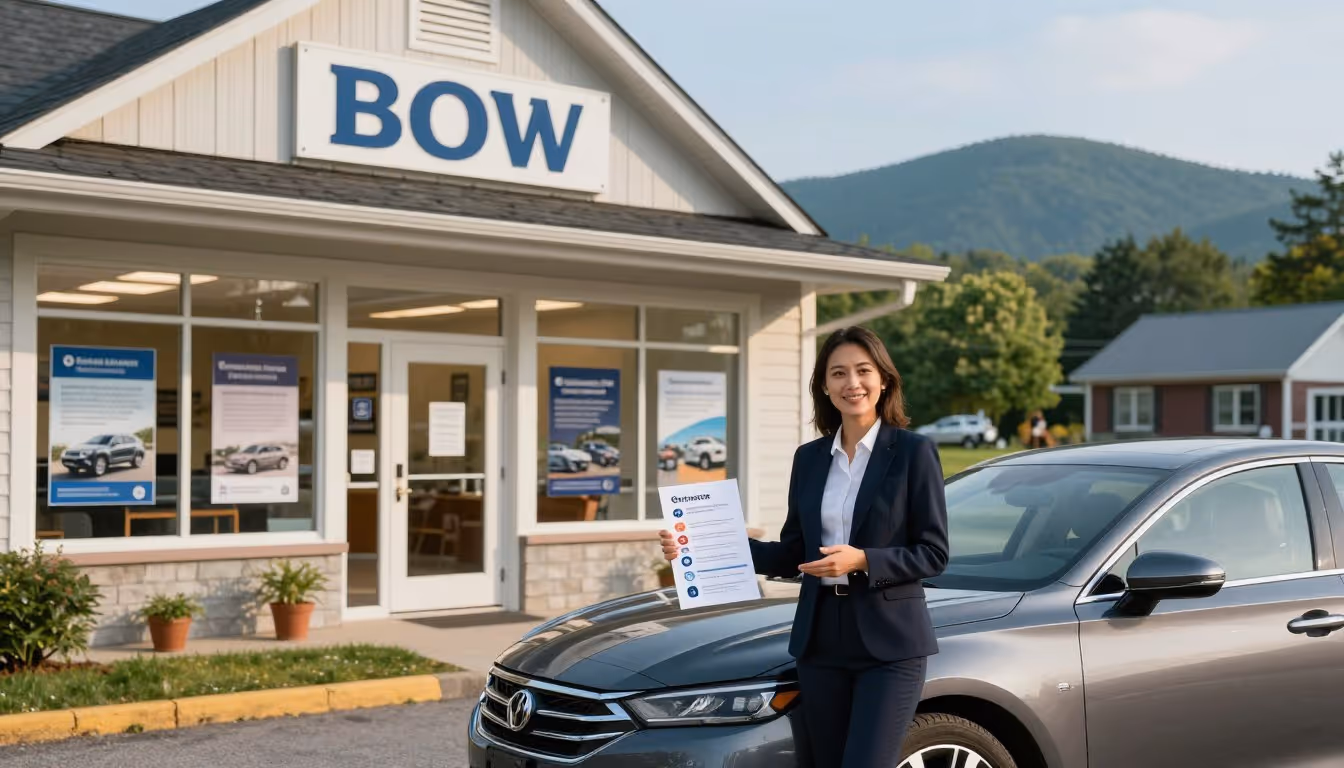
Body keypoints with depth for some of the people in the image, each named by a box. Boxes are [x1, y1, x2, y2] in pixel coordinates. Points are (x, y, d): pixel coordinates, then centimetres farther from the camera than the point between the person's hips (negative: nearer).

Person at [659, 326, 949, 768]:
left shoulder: (914, 452, -4)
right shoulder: (809, 458, 9)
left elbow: (933, 553, -6)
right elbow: (792, 555, 12)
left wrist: (861, 560, -20)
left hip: (889, 644, -5)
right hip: (820, 641, 5)